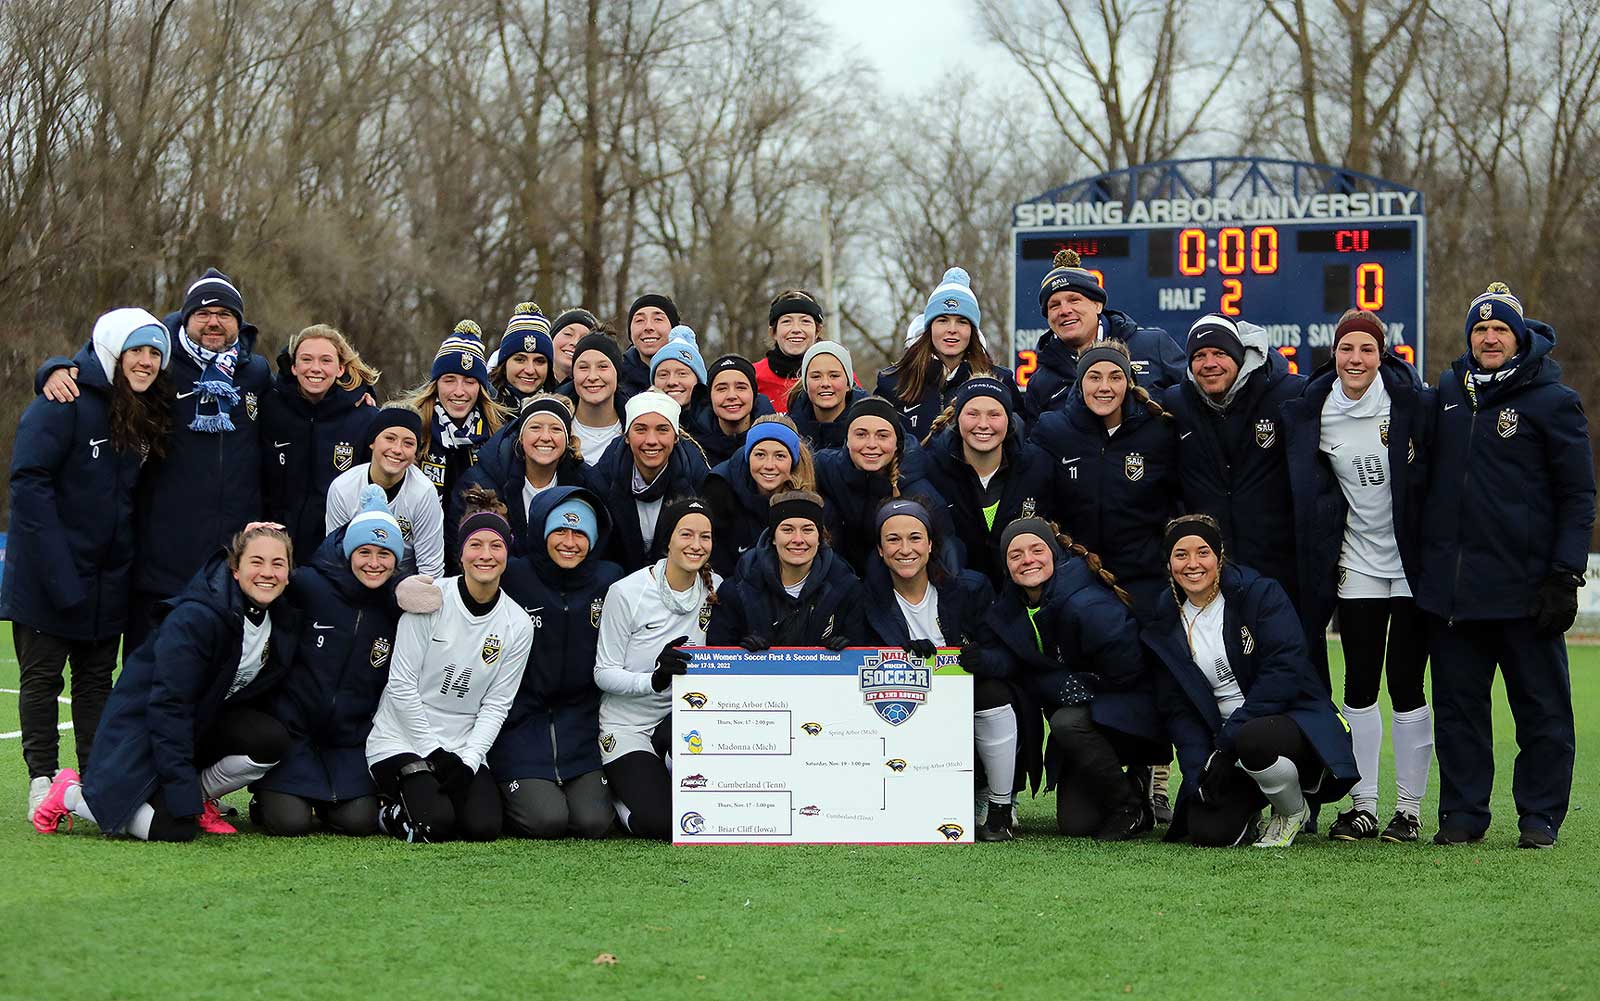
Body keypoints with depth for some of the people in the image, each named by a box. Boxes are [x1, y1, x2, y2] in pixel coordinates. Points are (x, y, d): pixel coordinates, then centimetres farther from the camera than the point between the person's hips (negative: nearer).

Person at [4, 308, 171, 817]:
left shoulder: (147, 413, 7)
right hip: (48, 576, -7)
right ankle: (42, 783, 8)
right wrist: (57, 573, -25)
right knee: (42, 678, 2)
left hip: (108, 580, 7)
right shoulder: (66, 402, -15)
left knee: (97, 679, 10)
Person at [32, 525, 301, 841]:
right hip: (142, 729, -7)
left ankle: (203, 796, 5)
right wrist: (182, 794, -29)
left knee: (272, 741, -21)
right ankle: (71, 795, 1)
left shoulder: (286, 621, -3)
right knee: (175, 830, -23)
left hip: (205, 722, 7)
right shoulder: (192, 619, -26)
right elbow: (168, 704, -27)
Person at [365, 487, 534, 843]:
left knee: (483, 828, -21)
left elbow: (496, 705, 2)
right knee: (435, 826, -27)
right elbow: (401, 685, -10)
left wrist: (467, 760, -12)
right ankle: (389, 809, 9)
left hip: (464, 749, 4)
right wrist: (434, 752, -13)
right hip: (404, 741, -4)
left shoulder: (518, 625, 1)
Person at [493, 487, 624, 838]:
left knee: (592, 822, -15)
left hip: (583, 723, 3)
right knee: (546, 821, -20)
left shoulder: (610, 581, 6)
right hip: (520, 720, -2)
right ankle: (501, 798, 13)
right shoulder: (513, 578, -3)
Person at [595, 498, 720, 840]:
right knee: (662, 823, -24)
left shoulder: (715, 589, 0)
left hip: (682, 721, 4)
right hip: (627, 729, -3)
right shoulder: (626, 593, -13)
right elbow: (604, 674, -12)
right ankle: (617, 798, 11)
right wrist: (654, 679, -30)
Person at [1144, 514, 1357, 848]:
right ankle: (1249, 804, 17)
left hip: (1294, 718, -4)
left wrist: (1230, 736, -20)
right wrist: (1200, 775, -12)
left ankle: (1294, 811, -7)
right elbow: (1177, 710, 5)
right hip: (1227, 744, 4)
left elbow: (1285, 671, -16)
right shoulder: (1165, 628, 8)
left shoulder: (1261, 593, -6)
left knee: (1253, 740, -40)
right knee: (1208, 833, -21)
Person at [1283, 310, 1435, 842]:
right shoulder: (1310, 413, -1)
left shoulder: (1414, 404, -10)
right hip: (1356, 562, 3)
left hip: (1412, 563, -3)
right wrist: (1322, 555, 4)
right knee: (1359, 683, 4)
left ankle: (1409, 808, 7)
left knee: (1405, 684, -1)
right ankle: (1362, 806, 11)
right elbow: (1311, 494, 10)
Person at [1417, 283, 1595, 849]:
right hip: (1451, 586, 5)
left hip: (1526, 586, -4)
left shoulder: (1552, 400, -2)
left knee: (1541, 706, 1)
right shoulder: (1448, 393, 13)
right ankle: (1462, 813, 13)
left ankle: (1540, 817, 8)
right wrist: (1428, 560, 14)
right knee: (1458, 704, 6)